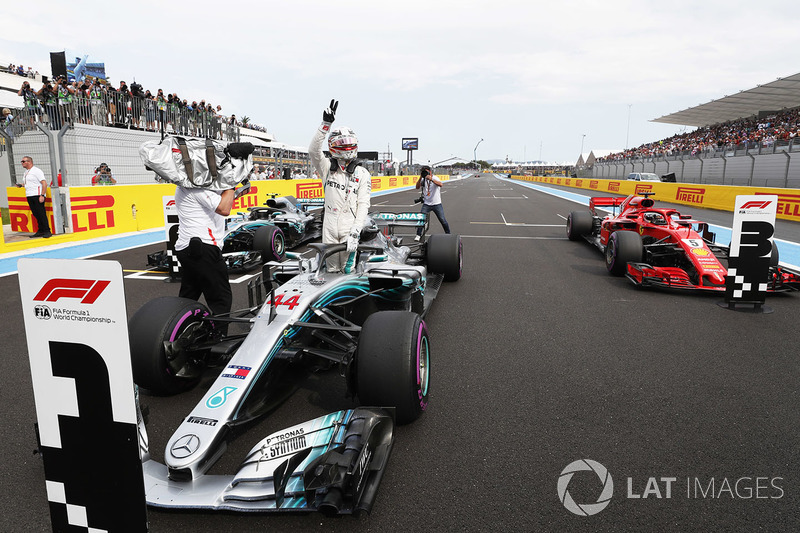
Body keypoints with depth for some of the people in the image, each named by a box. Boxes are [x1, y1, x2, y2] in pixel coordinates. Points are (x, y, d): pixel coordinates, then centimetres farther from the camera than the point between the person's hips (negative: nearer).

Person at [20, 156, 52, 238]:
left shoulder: (36, 170, -7)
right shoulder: (26, 172, 19)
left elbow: (44, 183, -15)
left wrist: (42, 195, -21)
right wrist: (21, 185, 8)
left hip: (37, 196, -8)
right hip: (29, 196, 8)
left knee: (41, 214, -9)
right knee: (36, 214, 8)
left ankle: (47, 231, -6)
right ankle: (40, 231, 11)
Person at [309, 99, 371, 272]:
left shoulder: (362, 174, 1)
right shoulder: (327, 168, 6)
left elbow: (363, 205, -6)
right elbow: (313, 150, -12)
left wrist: (355, 232, -18)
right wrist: (326, 123, -22)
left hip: (349, 230, -2)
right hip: (329, 229, 2)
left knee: (348, 271, -2)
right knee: (331, 271, 10)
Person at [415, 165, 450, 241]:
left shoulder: (435, 178, -11)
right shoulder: (423, 179, 4)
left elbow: (440, 184, -31)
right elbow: (417, 187, -7)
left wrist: (431, 179, -44)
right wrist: (420, 178, -19)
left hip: (436, 204, -3)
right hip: (426, 204, 3)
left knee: (443, 220, 1)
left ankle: (448, 234, 18)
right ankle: (418, 235, 4)